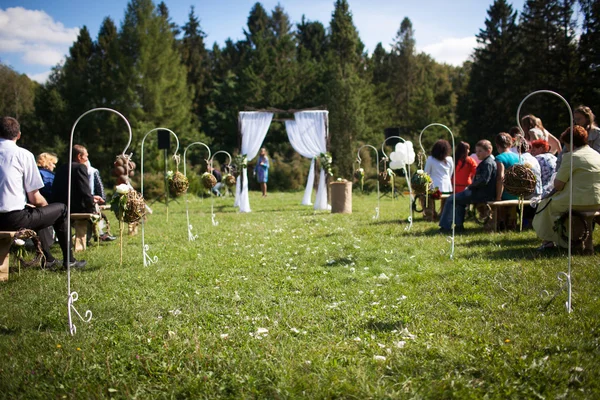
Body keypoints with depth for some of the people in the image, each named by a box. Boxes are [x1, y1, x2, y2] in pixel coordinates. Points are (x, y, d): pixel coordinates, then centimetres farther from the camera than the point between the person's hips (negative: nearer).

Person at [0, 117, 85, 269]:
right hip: (15, 219, -7)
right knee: (61, 209, 14)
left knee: (35, 211, 35)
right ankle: (69, 260, 20)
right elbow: (35, 199, -7)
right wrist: (46, 205, 16)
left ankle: (47, 259, 39)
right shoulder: (23, 154, -7)